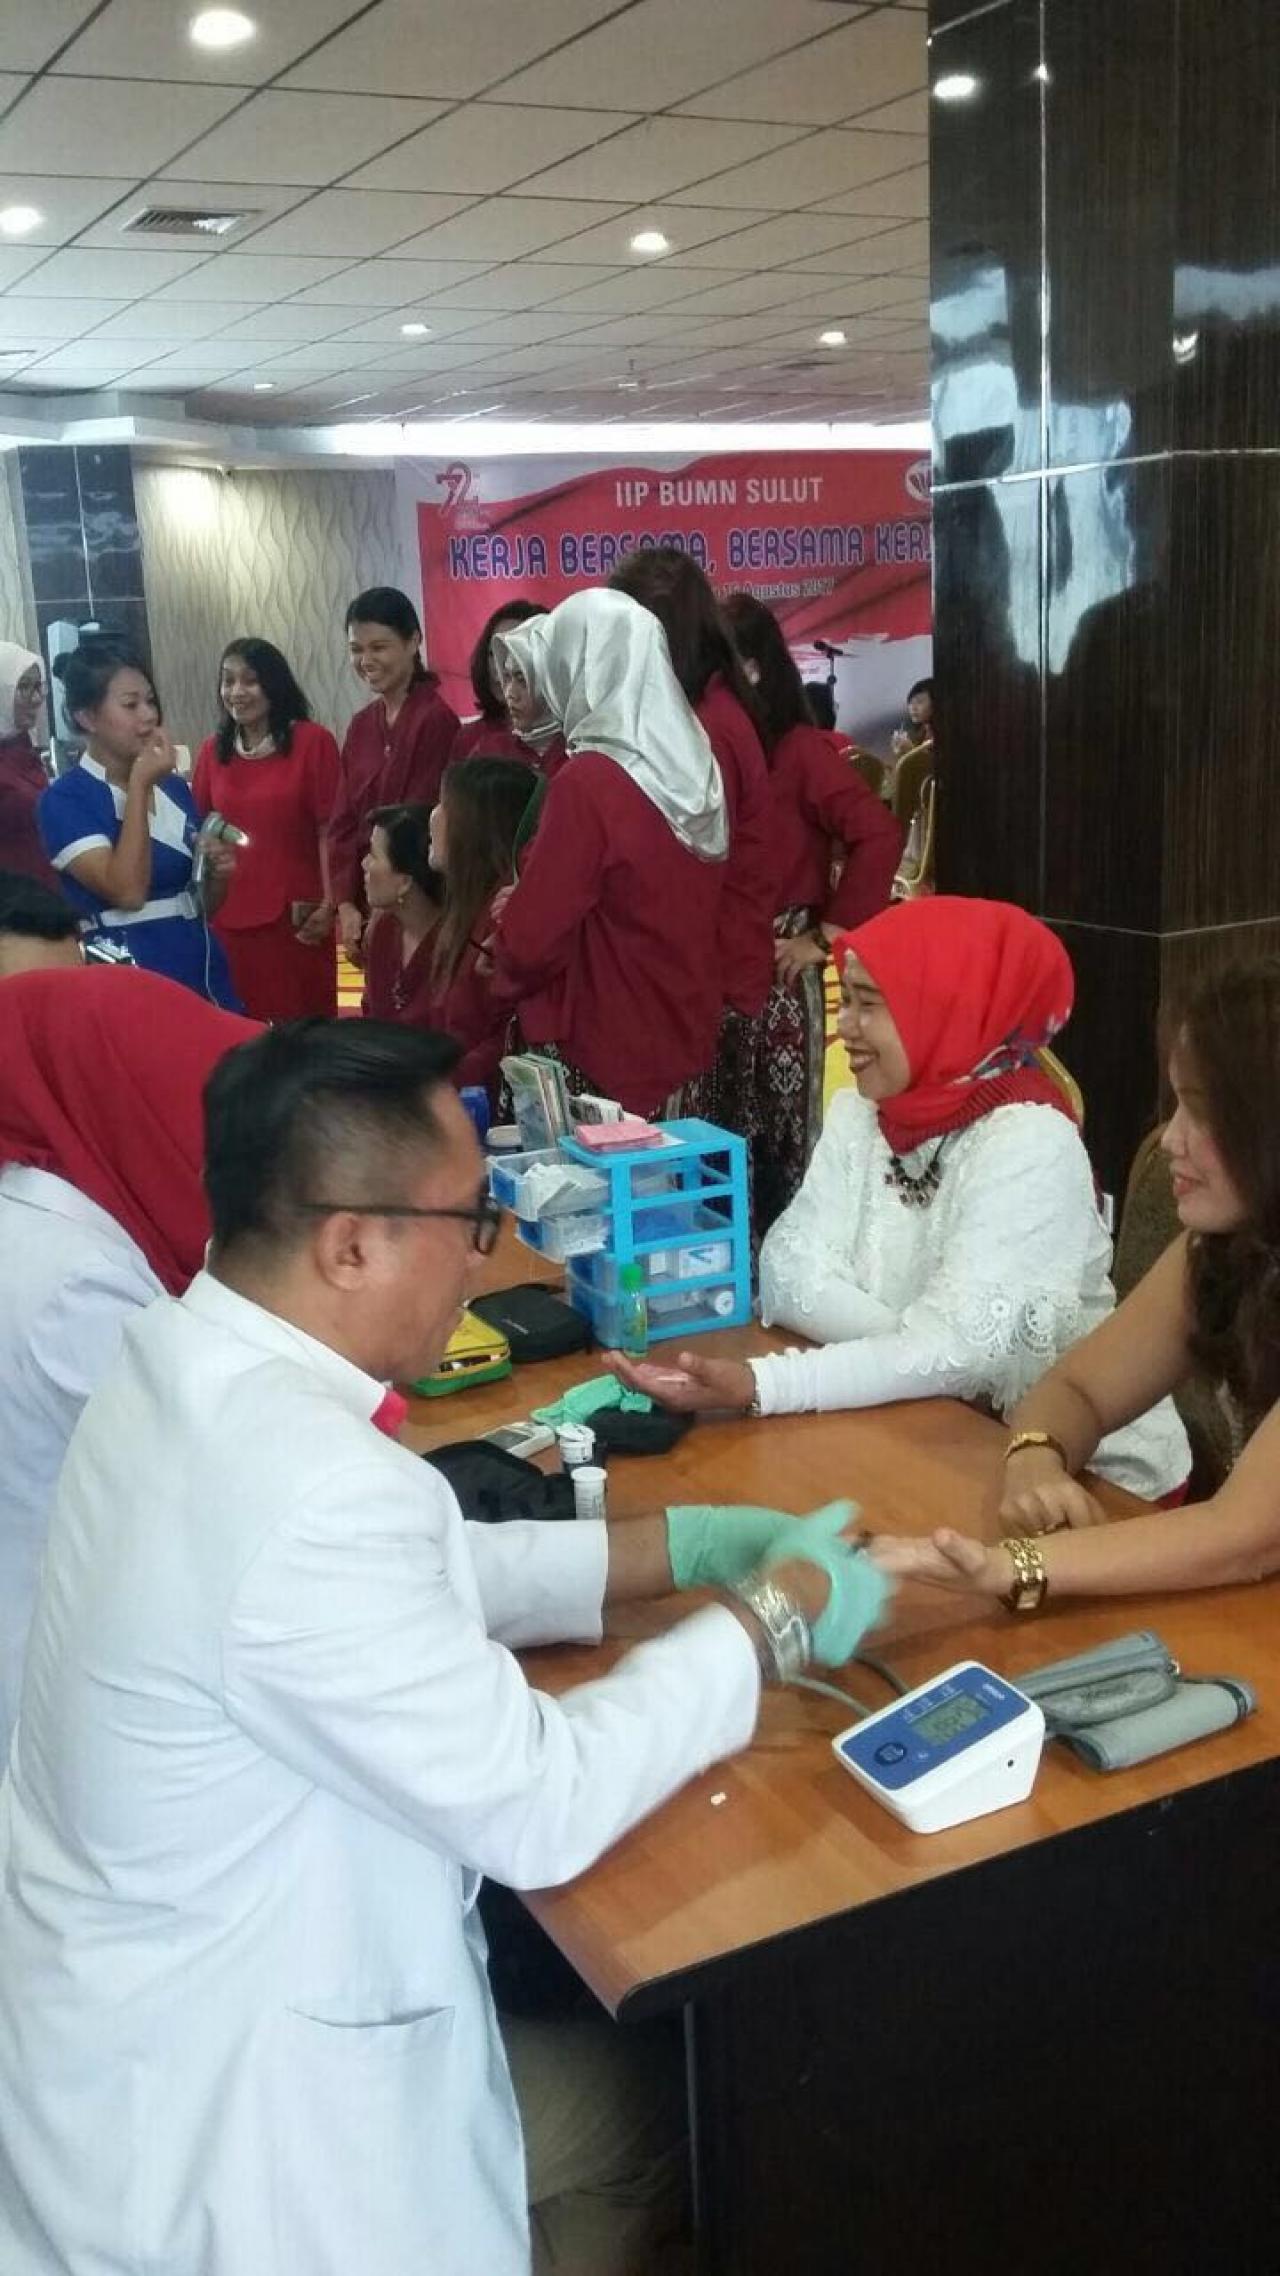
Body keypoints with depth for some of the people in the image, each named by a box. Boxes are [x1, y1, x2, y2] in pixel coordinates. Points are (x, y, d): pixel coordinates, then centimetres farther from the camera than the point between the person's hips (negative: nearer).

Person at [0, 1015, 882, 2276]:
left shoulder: (183, 1368, -5)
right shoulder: (307, 1489, -34)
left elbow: (425, 1580, 9)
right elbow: (541, 1810, -25)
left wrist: (686, 1544, 4)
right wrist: (769, 1615, -12)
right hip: (216, 2102, -8)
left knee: (628, 2066, 17)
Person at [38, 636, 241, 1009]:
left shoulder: (176, 789, 10)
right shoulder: (64, 801, -8)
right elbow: (128, 892, -21)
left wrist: (218, 873, -5)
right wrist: (140, 785, -17)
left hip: (203, 974, 5)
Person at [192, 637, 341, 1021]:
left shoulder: (312, 742, -3)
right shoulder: (212, 750, 8)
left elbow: (329, 829, -5)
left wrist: (328, 903, -11)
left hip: (296, 913, -3)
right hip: (229, 915, 3)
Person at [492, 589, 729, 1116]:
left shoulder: (587, 782, -20)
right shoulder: (695, 766, 3)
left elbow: (529, 940, -16)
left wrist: (500, 965, 7)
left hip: (610, 1052, -7)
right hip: (690, 1036, 7)